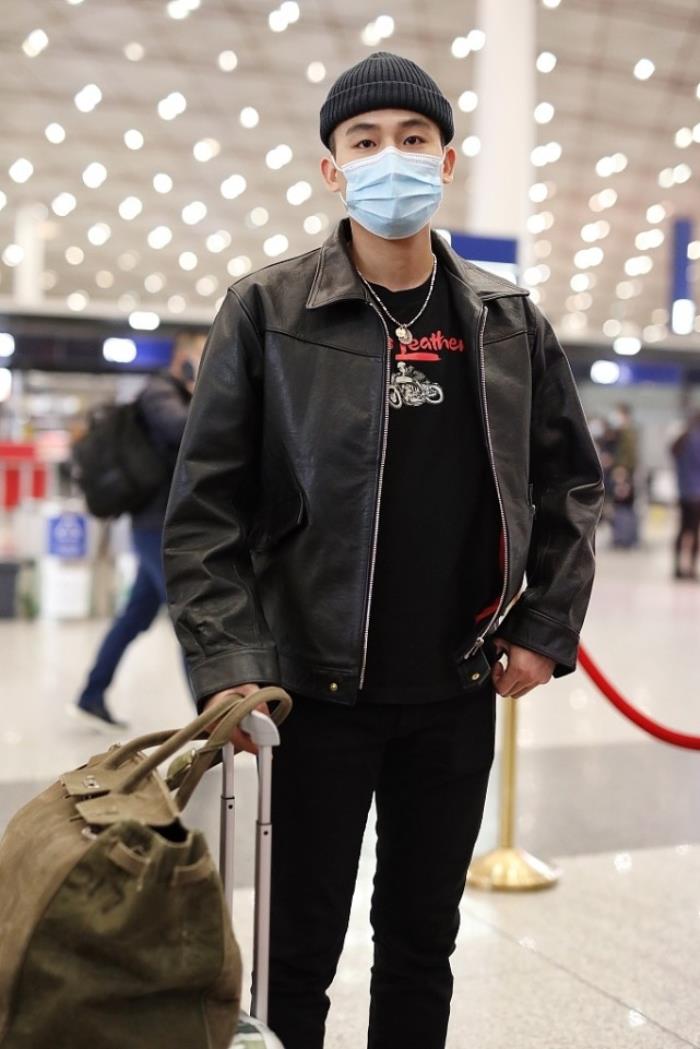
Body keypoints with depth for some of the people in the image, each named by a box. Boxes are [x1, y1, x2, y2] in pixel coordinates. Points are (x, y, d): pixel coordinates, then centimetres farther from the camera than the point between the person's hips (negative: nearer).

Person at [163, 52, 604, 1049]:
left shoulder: (509, 322, 4)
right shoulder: (267, 311, -5)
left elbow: (572, 484, 11)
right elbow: (206, 505, -8)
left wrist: (547, 629, 2)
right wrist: (229, 663, -16)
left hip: (460, 694, 3)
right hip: (317, 690, -3)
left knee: (423, 939, 17)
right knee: (303, 946, 9)